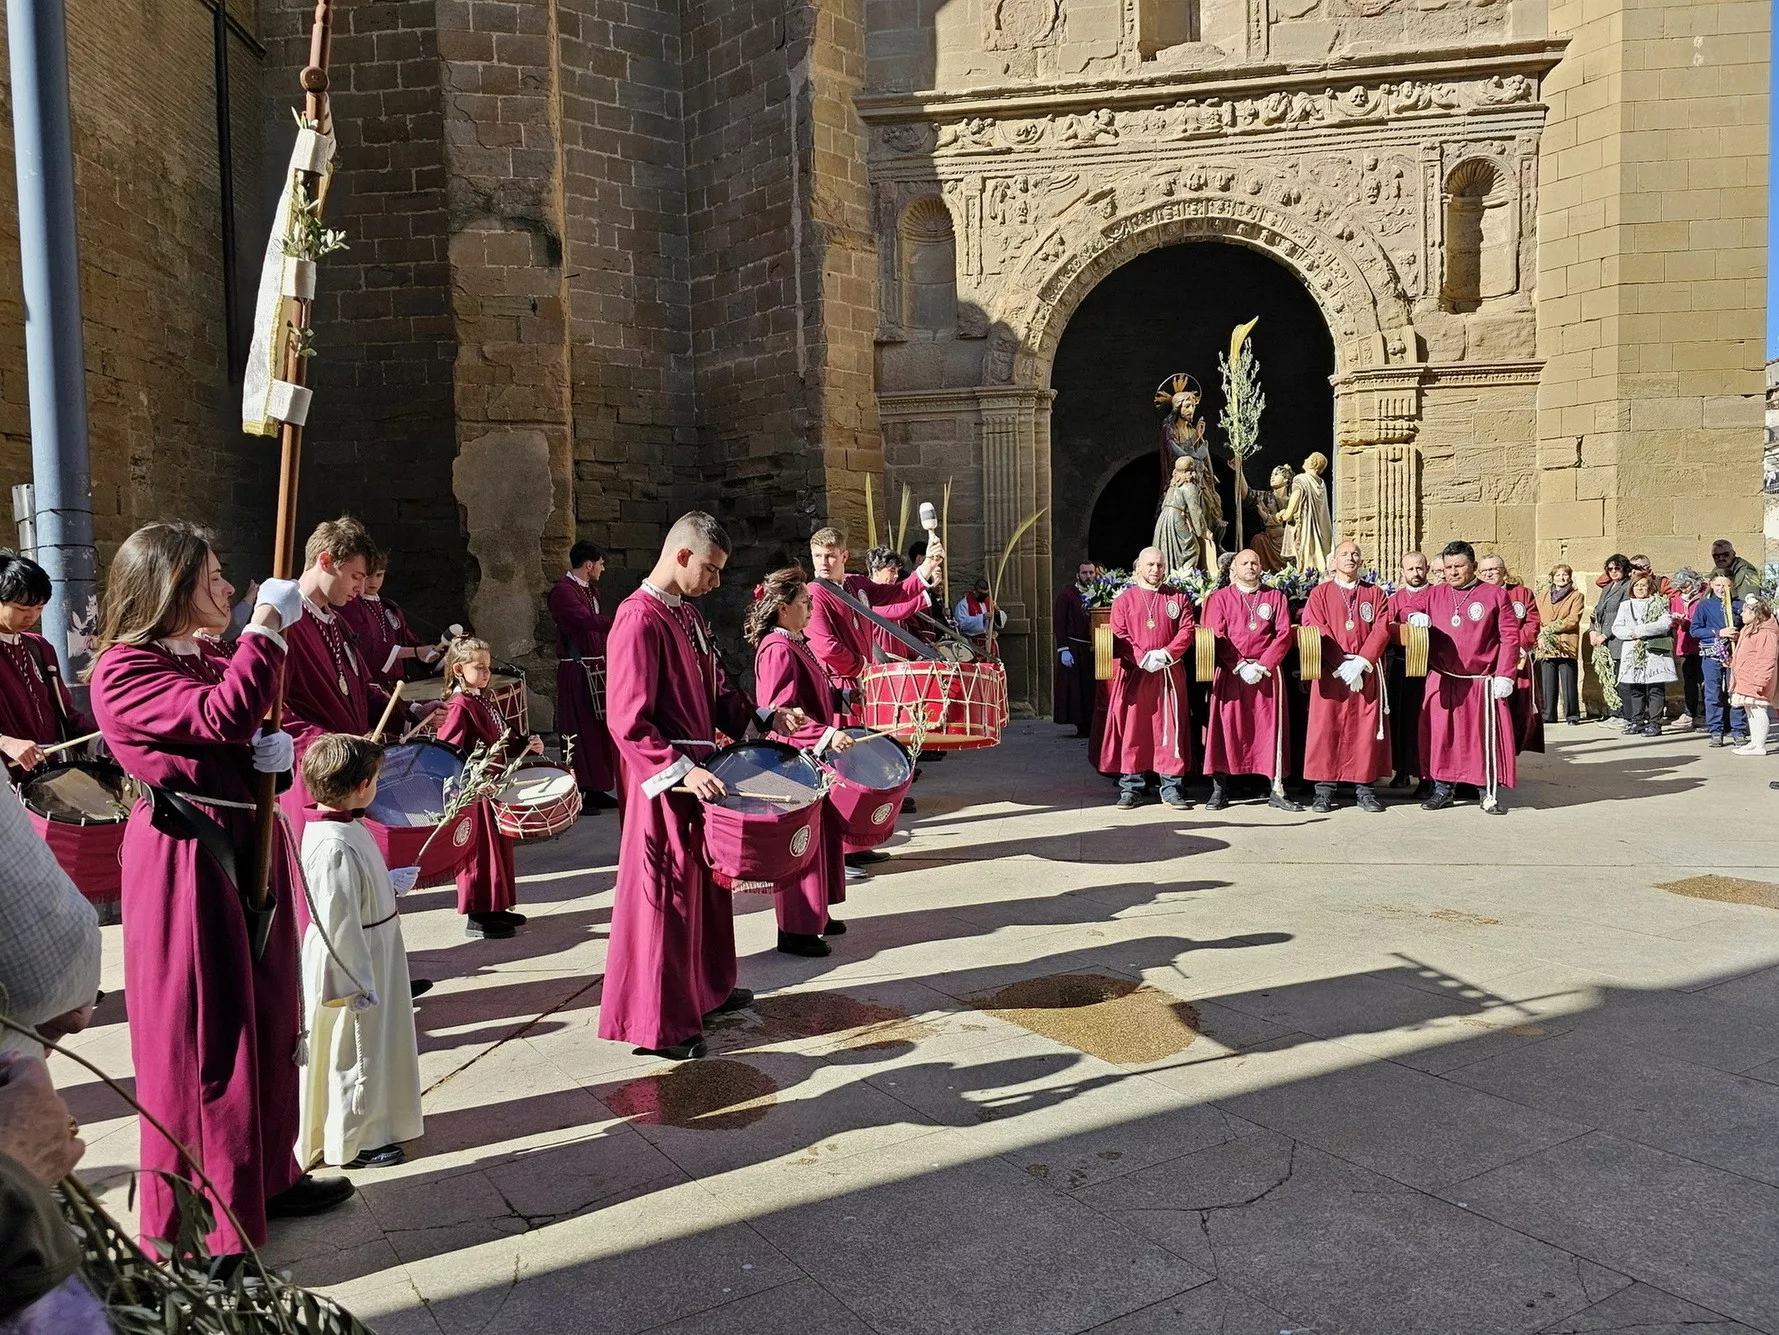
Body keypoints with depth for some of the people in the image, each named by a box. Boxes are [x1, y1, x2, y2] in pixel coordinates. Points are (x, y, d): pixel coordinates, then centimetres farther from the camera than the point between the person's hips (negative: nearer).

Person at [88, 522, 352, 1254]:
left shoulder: (209, 662, 13)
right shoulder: (123, 670, -13)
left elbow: (254, 732, 17)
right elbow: (227, 715, -27)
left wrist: (279, 746, -6)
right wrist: (268, 624, -19)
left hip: (250, 851, 9)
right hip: (189, 866, -9)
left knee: (267, 1023, 17)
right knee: (200, 1041, -1)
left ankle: (266, 1176, 33)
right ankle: (195, 1225, 13)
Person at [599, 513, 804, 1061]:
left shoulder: (687, 614, 10)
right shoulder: (639, 621, -19)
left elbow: (714, 691, 17)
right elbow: (627, 722, -25)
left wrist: (765, 717, 4)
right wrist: (680, 771, -32)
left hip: (700, 768, 9)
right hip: (665, 784, -9)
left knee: (707, 885, 20)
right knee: (666, 896, 0)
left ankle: (708, 987, 37)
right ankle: (658, 1025, 13)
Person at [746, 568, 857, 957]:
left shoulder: (795, 645, 12)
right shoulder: (778, 650, -19)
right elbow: (780, 713, -25)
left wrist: (839, 695, 16)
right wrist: (826, 735, -31)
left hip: (812, 755, 10)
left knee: (820, 833, 17)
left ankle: (814, 914, 30)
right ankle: (796, 930, 7)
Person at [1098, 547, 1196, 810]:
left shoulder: (1178, 598, 10)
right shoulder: (1124, 599, 6)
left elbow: (1187, 630, 1)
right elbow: (1119, 635, -2)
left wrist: (1166, 654, -14)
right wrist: (1143, 658, -15)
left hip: (1169, 673, 1)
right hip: (1133, 674, -1)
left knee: (1170, 728, 1)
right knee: (1131, 728, 1)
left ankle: (1172, 787, 6)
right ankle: (1131, 786, 9)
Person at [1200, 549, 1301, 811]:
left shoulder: (1276, 597, 11)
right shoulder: (1220, 598, 7)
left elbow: (1284, 634, 2)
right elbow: (1217, 636, -3)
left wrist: (1262, 665, -11)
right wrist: (1240, 666, -14)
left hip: (1267, 673, 1)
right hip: (1230, 673, -1)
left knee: (1271, 727, 0)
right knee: (1227, 727, -2)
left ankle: (1277, 790, 4)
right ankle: (1219, 790, 2)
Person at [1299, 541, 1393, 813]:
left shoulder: (1375, 594, 12)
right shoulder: (1320, 594, 7)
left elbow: (1382, 630, 0)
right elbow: (1316, 632, -4)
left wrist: (1361, 662, -14)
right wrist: (1342, 664, -15)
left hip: (1367, 672, 1)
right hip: (1329, 673, -1)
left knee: (1366, 728, 1)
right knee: (1327, 727, -4)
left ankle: (1364, 787, 7)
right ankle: (1324, 789, 0)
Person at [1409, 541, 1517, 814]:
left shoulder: (1495, 596, 1)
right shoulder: (1434, 596, 9)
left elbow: (1510, 637, -2)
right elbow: (1410, 612, 20)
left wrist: (1504, 675, -10)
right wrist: (1416, 618, -5)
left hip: (1482, 683, -3)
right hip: (1442, 682, 3)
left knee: (1486, 736, -1)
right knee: (1441, 735, 4)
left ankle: (1490, 793, 10)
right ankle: (1444, 789, 15)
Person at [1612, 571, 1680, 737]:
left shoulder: (1660, 604, 5)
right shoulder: (1626, 605, 16)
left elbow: (1665, 624, -11)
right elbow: (1616, 628, 8)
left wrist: (1640, 630, -14)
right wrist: (1631, 633, -11)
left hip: (1654, 652, -4)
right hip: (1632, 653, 4)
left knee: (1655, 689, -4)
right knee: (1635, 689, 6)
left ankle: (1654, 724, -3)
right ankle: (1637, 722, 13)